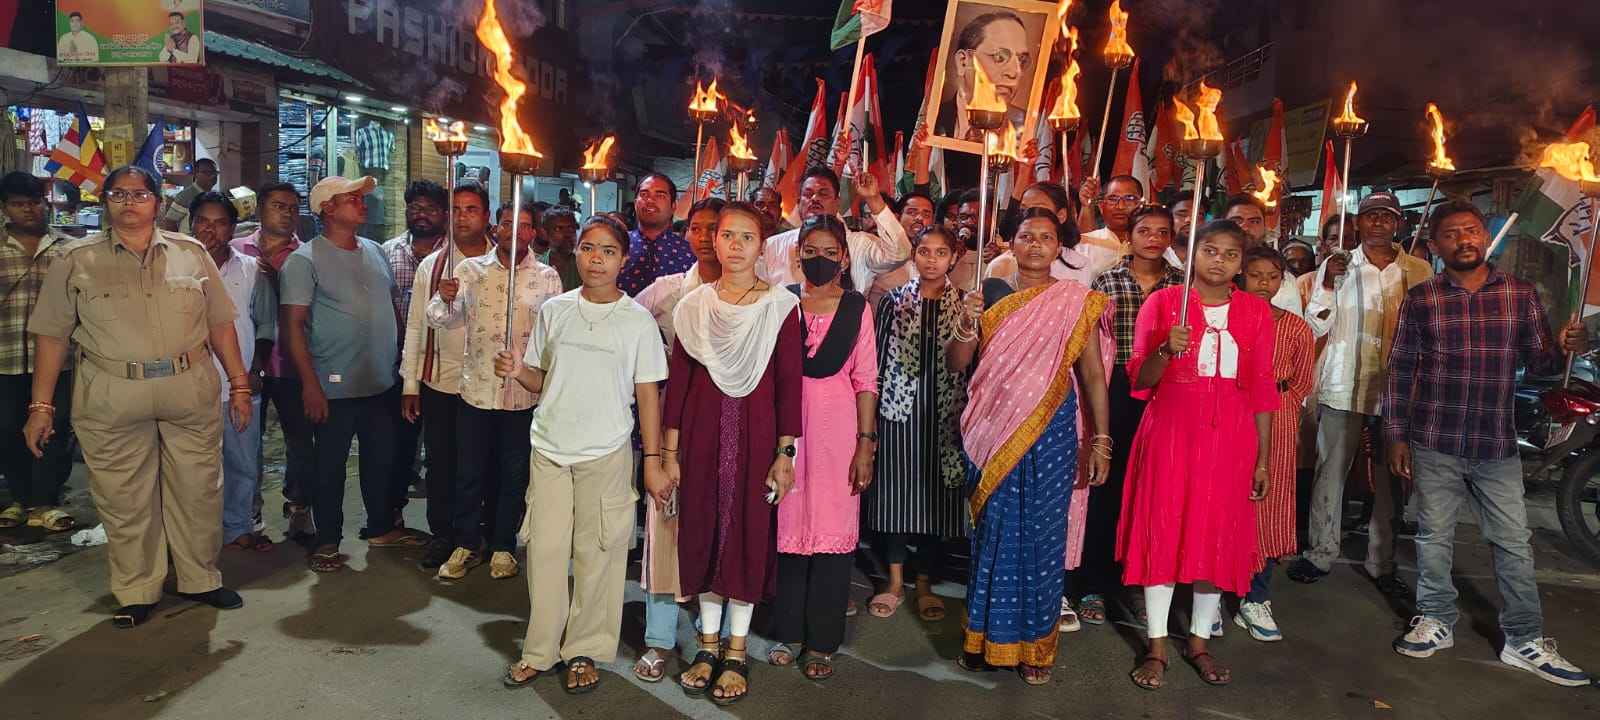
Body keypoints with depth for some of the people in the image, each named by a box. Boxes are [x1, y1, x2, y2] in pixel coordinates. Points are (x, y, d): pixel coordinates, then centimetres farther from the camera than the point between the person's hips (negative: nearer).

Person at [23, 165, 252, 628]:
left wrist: (239, 384, 6)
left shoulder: (191, 254, 8)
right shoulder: (77, 261, 4)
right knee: (123, 500, 7)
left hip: (191, 393, 1)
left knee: (199, 490, 9)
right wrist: (41, 406, 0)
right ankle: (136, 593, 23)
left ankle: (200, 579, 26)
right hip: (111, 400, -1)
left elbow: (220, 324, 10)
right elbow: (52, 335, 4)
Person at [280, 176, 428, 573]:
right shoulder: (304, 260, -9)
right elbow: (292, 324, -13)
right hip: (335, 386, -6)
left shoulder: (375, 252, 10)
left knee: (382, 458, 16)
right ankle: (327, 541, 18)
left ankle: (382, 527, 32)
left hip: (382, 382, 6)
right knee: (330, 465, 5)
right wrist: (310, 382, -18)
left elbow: (393, 305, 18)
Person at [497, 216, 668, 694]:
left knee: (597, 554, 3)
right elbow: (541, 380, 14)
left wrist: (653, 460, -4)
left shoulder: (637, 320, -2)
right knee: (545, 550, 6)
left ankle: (585, 651, 19)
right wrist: (518, 371, -8)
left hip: (606, 454, -2)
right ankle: (540, 650, 20)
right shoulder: (554, 310, 6)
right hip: (549, 448, 3)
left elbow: (648, 393, -1)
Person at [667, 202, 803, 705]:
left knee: (750, 534, 4)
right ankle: (708, 645, 25)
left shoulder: (781, 306, -3)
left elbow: (789, 383, -4)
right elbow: (678, 380, 4)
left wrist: (785, 453, -7)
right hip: (702, 435, 2)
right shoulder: (693, 305, 4)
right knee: (703, 534, 9)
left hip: (755, 434, -2)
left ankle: (736, 652, 20)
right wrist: (669, 453, 2)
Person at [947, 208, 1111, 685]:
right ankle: (989, 635, 23)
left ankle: (1035, 644, 19)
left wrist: (1101, 440, 0)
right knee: (993, 532, 7)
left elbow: (1092, 376, 3)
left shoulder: (1076, 303, 3)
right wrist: (967, 324, -15)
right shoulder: (991, 294, 6)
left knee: (1041, 535, 4)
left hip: (1050, 434, -1)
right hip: (992, 433, 1)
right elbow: (957, 364, 4)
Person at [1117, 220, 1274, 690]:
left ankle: (1199, 642, 22)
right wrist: (1166, 351, -24)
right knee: (1163, 533, 1)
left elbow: (1261, 388, 7)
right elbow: (1140, 380, -3)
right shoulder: (1163, 302, 0)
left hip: (1229, 440, 2)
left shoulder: (1255, 311, 7)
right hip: (1170, 435, -2)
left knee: (1219, 539, 6)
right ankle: (1157, 647, 12)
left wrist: (1263, 458, 5)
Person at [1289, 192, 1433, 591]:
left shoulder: (1420, 271, 6)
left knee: (1391, 480, 8)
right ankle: (1320, 553, 15)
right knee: (1330, 472, 4)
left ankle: (1381, 562, 20)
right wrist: (1329, 282, -12)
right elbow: (1315, 327, 0)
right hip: (1343, 387, -1)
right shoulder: (1338, 265, 3)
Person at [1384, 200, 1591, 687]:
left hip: (1497, 445, 1)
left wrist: (1565, 348, -17)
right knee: (1434, 536, 10)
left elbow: (1538, 362, 7)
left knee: (1514, 542, 7)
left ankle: (1525, 640, 19)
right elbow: (1400, 370, 2)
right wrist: (1396, 434, -1)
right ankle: (1436, 621, 26)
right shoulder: (1420, 300, 0)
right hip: (1435, 444, -1)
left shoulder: (1521, 295, 4)